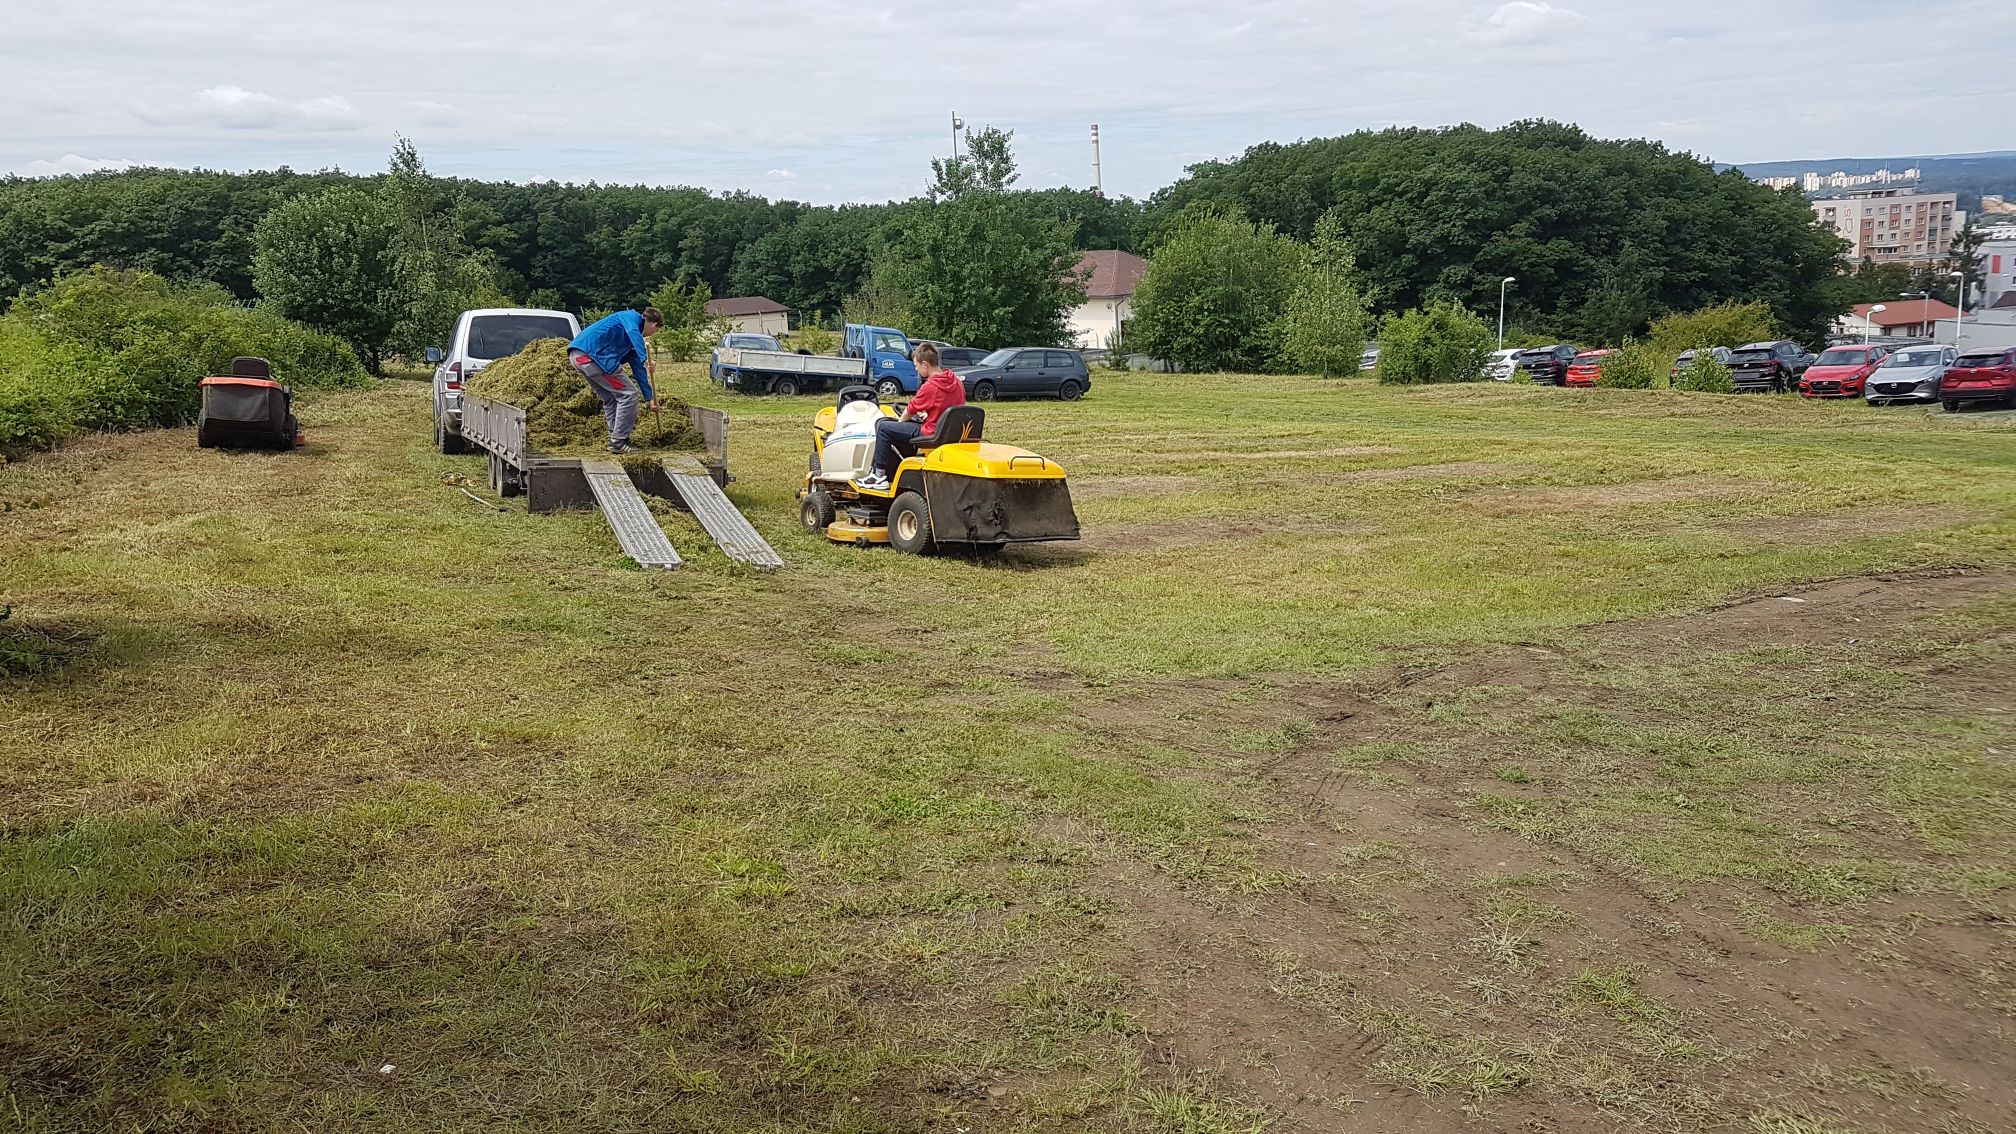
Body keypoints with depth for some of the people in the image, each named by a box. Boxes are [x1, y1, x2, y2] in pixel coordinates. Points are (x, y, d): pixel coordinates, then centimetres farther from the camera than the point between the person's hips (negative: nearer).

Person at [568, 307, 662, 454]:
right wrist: (645, 358, -30)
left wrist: (649, 397, 35)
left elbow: (638, 369, 33)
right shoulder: (631, 316, 4)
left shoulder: (632, 340, 29)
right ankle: (618, 442, 0)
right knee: (628, 394, -3)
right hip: (591, 353, -10)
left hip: (576, 356, 10)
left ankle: (615, 439, 25)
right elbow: (633, 331, -20)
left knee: (610, 398, 22)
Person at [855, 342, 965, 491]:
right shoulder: (957, 381, 3)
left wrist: (900, 421, 14)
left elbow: (910, 411, -7)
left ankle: (879, 476, 3)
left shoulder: (930, 386, -21)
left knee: (883, 427, -1)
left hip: (931, 434, -9)